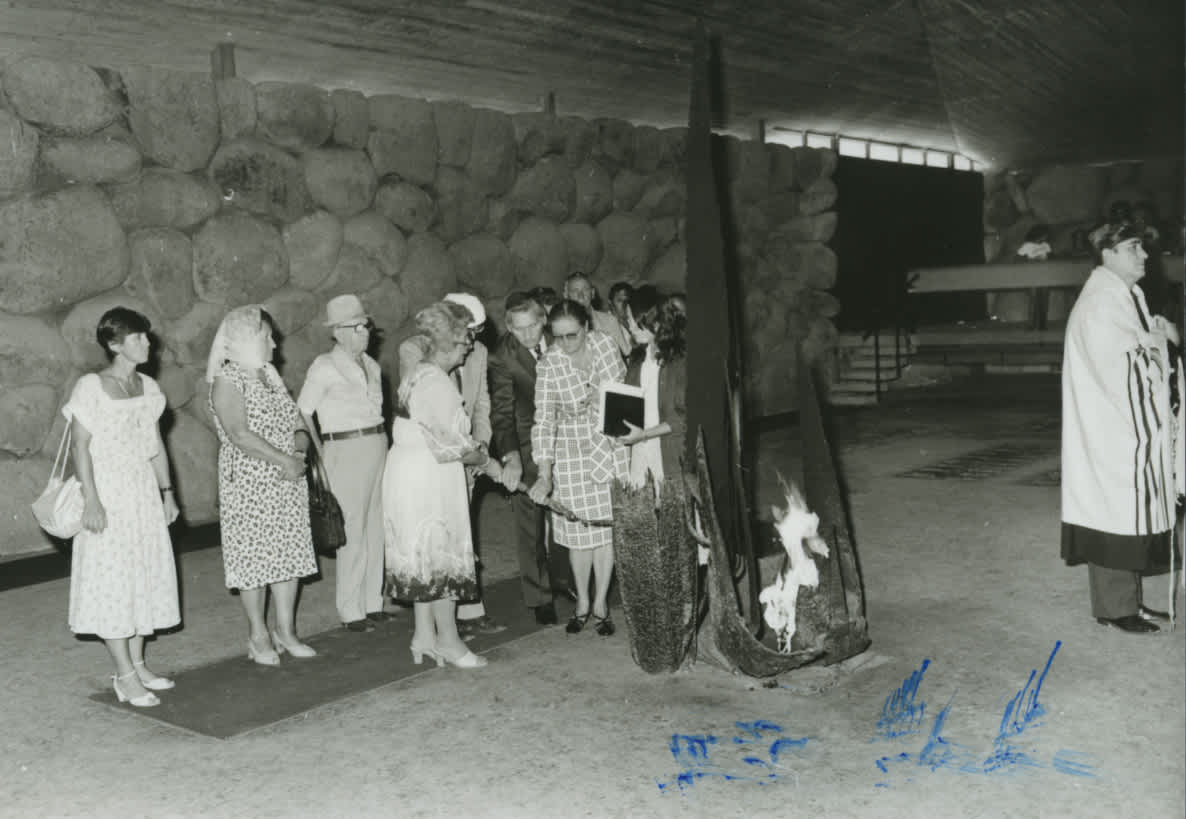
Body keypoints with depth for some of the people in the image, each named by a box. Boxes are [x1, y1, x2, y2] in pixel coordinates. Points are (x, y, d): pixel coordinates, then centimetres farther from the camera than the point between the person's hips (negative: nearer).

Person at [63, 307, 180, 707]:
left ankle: (137, 664, 21)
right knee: (113, 580, -2)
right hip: (109, 494, -6)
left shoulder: (148, 388, 7)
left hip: (145, 493, 7)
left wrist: (167, 490, 11)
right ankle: (126, 676, 3)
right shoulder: (91, 387, -10)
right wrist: (92, 499, -17)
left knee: (146, 576, 9)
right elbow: (81, 446, -12)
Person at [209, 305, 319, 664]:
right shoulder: (227, 381, -9)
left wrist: (299, 452, -9)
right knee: (254, 556, 1)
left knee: (289, 554, 9)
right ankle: (258, 635, 14)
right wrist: (284, 460, -19)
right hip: (249, 484, -7)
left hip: (288, 482, 7)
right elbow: (240, 435, -21)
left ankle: (286, 631, 19)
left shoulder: (269, 375, 14)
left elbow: (296, 422, 12)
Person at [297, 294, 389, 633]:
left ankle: (373, 603, 19)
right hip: (346, 450, -6)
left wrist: (382, 443, 7)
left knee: (375, 530, 9)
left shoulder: (372, 366, 13)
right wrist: (321, 456, -8)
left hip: (378, 446, 7)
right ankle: (351, 611, 5)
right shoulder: (325, 367, -6)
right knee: (352, 533, -4)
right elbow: (302, 413, -5)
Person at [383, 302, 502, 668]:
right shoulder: (435, 382, -20)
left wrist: (475, 450, 10)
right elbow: (451, 441, -19)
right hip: (428, 479, -10)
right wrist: (486, 462, -5)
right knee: (441, 555, 1)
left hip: (411, 471, 10)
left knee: (426, 556, 15)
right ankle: (448, 639, 12)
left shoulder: (417, 374, 12)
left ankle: (424, 635, 22)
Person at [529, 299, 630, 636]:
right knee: (579, 529, 6)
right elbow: (544, 420, -20)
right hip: (571, 451, -2)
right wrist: (544, 474, -27)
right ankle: (582, 602, 24)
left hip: (611, 447, 2)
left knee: (606, 526, 6)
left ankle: (601, 603, 19)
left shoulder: (606, 344, -10)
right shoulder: (549, 364, -17)